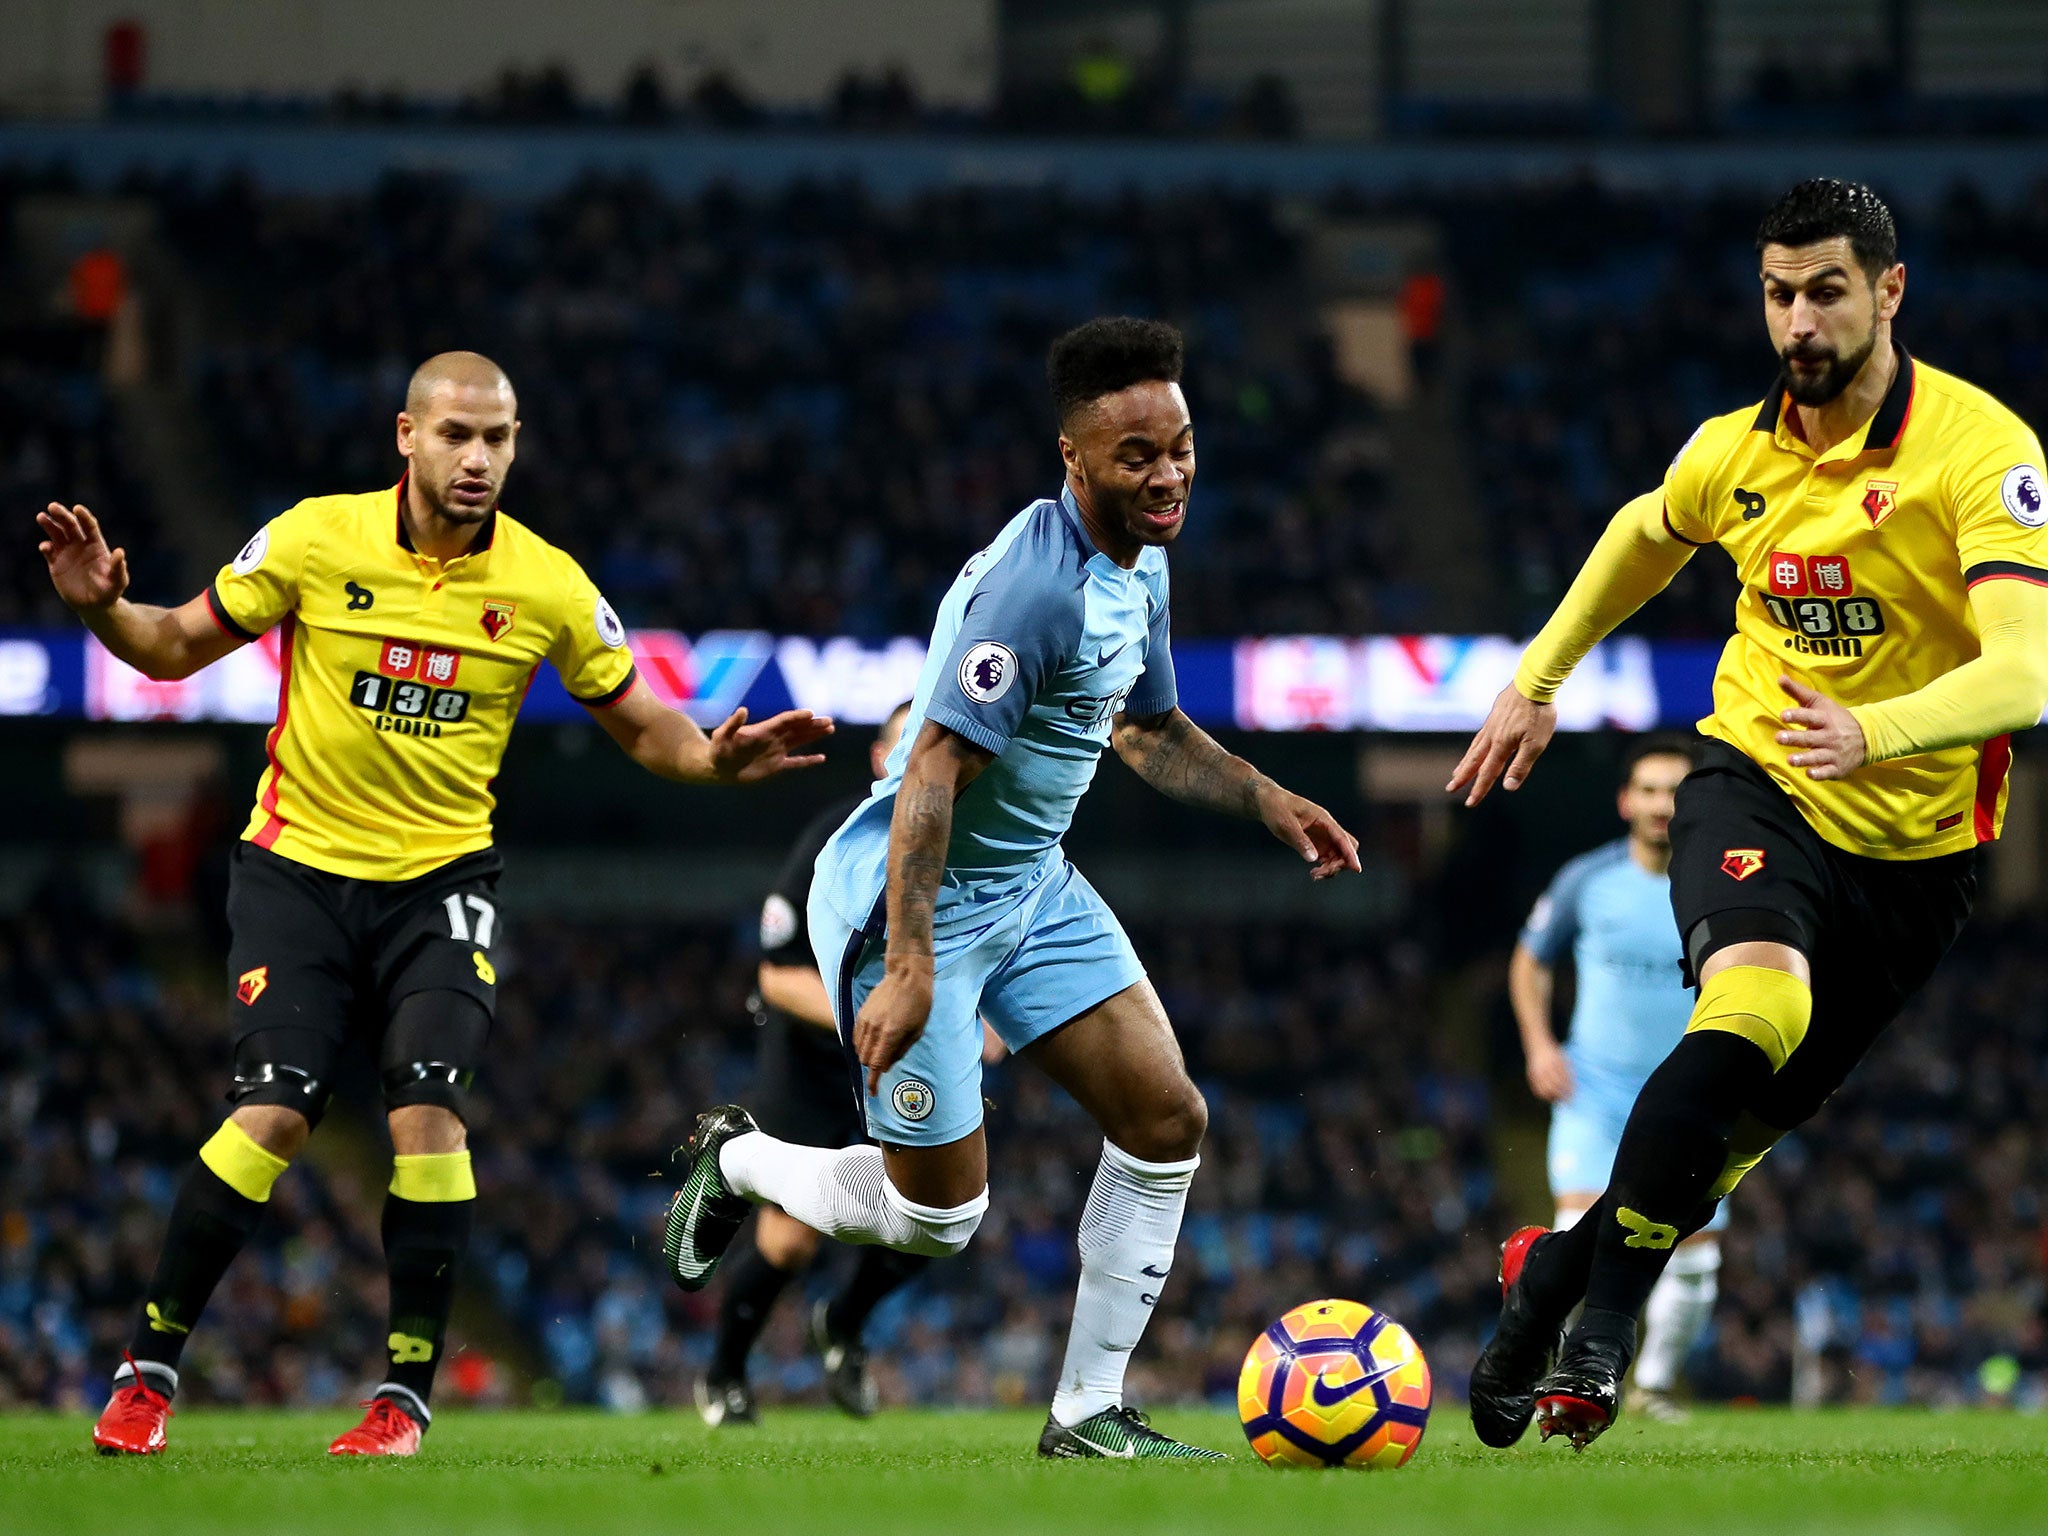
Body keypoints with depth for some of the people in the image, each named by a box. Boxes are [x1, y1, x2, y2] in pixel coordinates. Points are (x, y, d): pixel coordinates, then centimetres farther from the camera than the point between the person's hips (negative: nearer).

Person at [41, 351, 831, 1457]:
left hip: (441, 881, 1)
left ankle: (405, 1396, -3)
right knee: (273, 1113, -14)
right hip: (298, 867, -1)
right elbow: (177, 647, 2)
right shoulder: (315, 540, -7)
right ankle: (147, 1370, 3)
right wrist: (101, 608, -19)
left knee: (428, 1109, -17)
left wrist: (714, 758, -13)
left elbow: (638, 724, 8)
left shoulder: (546, 586, -4)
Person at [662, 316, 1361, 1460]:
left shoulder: (1142, 562, 4)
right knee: (939, 1217, -2)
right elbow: (933, 773, -32)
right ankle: (738, 1163, 27)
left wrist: (1267, 800, 8)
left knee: (1168, 1122, 0)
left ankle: (1089, 1412, 10)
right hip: (916, 896, -9)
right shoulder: (1038, 585, -27)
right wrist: (907, 968, -37)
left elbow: (1148, 729, 22)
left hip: (1035, 886, 9)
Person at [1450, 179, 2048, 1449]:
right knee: (1753, 1013, -30)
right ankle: (1598, 1327, -21)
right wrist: (1538, 679, 23)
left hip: (1915, 842, 0)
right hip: (1755, 783, 0)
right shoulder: (1735, 452, -3)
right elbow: (1646, 535, 23)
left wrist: (1875, 731, -46)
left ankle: (1559, 1270, 34)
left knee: (1765, 1116, 9)